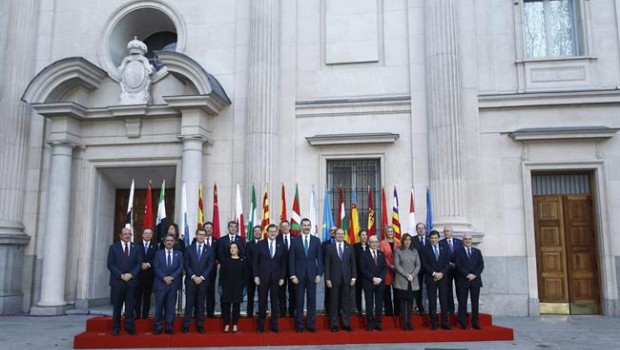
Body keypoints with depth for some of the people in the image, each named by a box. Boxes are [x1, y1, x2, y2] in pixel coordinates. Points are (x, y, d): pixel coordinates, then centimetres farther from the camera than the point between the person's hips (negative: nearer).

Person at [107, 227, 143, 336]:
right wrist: (121, 275, -11)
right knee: (117, 306, 4)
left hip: (131, 281, 1)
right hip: (117, 281, -1)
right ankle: (116, 328, 11)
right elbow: (110, 264, -1)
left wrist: (131, 274, -10)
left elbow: (139, 263, 5)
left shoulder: (136, 248, 9)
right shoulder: (113, 247, 5)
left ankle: (130, 327, 7)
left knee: (130, 306, 1)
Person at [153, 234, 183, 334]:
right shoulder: (158, 253, 8)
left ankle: (169, 328, 9)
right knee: (159, 307, 0)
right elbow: (156, 268, -1)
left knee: (171, 307, 3)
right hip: (160, 284, -1)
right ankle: (158, 328, 8)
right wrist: (164, 278, -14)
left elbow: (180, 268, 2)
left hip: (173, 284, 1)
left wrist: (172, 277, -12)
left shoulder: (179, 254, 10)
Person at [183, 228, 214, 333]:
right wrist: (193, 276, -10)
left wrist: (201, 277, -9)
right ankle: (186, 326, 4)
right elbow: (186, 265, 0)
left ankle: (200, 326, 8)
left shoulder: (209, 250, 5)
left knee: (201, 304, 4)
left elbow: (210, 266, 1)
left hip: (203, 280, 1)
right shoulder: (189, 249, 5)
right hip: (190, 280, 0)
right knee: (189, 303, 0)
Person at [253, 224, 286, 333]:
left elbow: (283, 263, 6)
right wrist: (256, 276, -5)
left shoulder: (281, 246, 5)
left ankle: (274, 325, 13)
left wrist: (282, 277, 0)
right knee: (262, 301, 3)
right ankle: (260, 325, 12)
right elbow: (255, 261, 1)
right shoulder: (260, 245, 1)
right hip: (263, 277, -1)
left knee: (275, 302, 5)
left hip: (276, 278, 1)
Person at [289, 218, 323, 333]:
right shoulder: (295, 240, 1)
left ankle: (311, 324, 10)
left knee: (312, 300, 3)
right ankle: (299, 325, 9)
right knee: (299, 301, 2)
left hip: (312, 274, 1)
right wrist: (293, 275, -6)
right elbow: (291, 259, 0)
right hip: (299, 274, -1)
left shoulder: (316, 240, 5)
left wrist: (319, 274, -3)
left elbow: (319, 258, 5)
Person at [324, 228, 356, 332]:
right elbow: (327, 264, 1)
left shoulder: (349, 247, 9)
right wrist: (327, 278, -5)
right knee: (334, 302, 2)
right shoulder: (330, 247, 4)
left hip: (347, 279, 2)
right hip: (334, 279, -1)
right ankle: (334, 325, 8)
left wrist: (353, 277, 0)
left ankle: (346, 324, 9)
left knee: (346, 302, 4)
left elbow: (353, 263, 8)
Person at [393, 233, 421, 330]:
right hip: (401, 281, -2)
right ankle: (403, 323, 0)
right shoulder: (398, 251, 3)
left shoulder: (415, 251, 11)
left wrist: (412, 275, -8)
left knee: (410, 301, 2)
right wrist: (406, 275, -11)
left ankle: (409, 322, 5)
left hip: (413, 281, 3)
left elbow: (418, 265, 7)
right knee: (402, 302, -2)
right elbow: (397, 265, -4)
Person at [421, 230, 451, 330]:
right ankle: (433, 323, 5)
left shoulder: (444, 249, 11)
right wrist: (434, 273, -12)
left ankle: (444, 323, 5)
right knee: (432, 301, 0)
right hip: (431, 279, -2)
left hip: (442, 278, 2)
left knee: (444, 300, 0)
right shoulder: (425, 249, 2)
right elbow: (424, 264, -4)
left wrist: (442, 273, -8)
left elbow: (447, 263, 7)